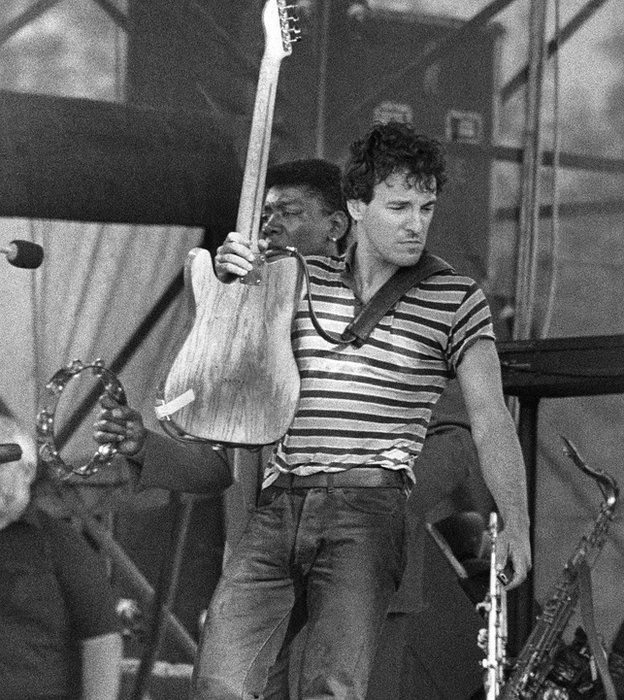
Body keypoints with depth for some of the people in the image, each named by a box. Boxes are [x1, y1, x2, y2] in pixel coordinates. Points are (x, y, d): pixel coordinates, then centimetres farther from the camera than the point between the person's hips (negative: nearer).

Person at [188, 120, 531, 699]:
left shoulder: (455, 300, 6)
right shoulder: (300, 279, 14)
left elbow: (490, 419, 1)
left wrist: (515, 521, -10)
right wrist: (231, 284, -2)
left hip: (369, 507, -3)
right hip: (279, 505, 3)